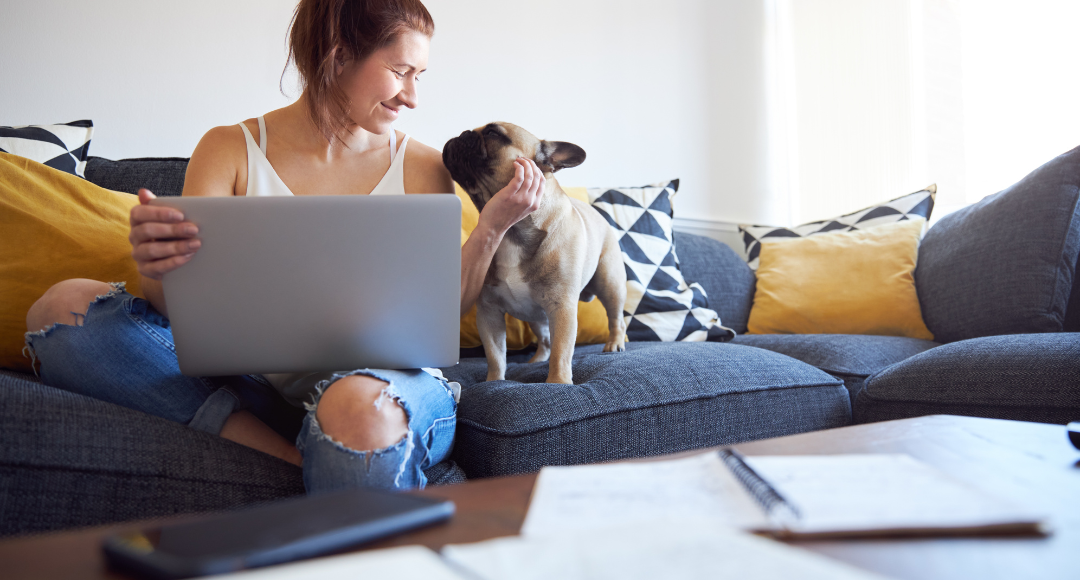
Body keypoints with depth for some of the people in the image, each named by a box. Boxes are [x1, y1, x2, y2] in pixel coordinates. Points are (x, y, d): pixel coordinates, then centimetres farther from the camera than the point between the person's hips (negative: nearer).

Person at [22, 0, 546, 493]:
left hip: (387, 379, -3)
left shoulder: (422, 170, 7)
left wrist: (492, 228, -11)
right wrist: (156, 267, -26)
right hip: (264, 384, 3)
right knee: (63, 305, -17)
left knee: (359, 409, -42)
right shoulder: (231, 150, 6)